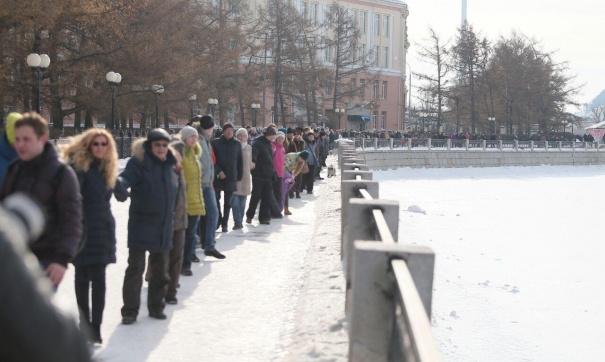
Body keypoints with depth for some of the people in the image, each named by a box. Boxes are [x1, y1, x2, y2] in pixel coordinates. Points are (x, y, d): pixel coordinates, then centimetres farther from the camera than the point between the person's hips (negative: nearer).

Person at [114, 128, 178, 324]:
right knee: (136, 268, -4)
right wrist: (120, 186, -50)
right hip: (141, 225, -6)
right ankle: (130, 310, 1)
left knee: (160, 270, 14)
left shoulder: (169, 165, 7)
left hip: (163, 227, 6)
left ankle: (156, 306, 26)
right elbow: (126, 177, -29)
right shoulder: (139, 162, -11)